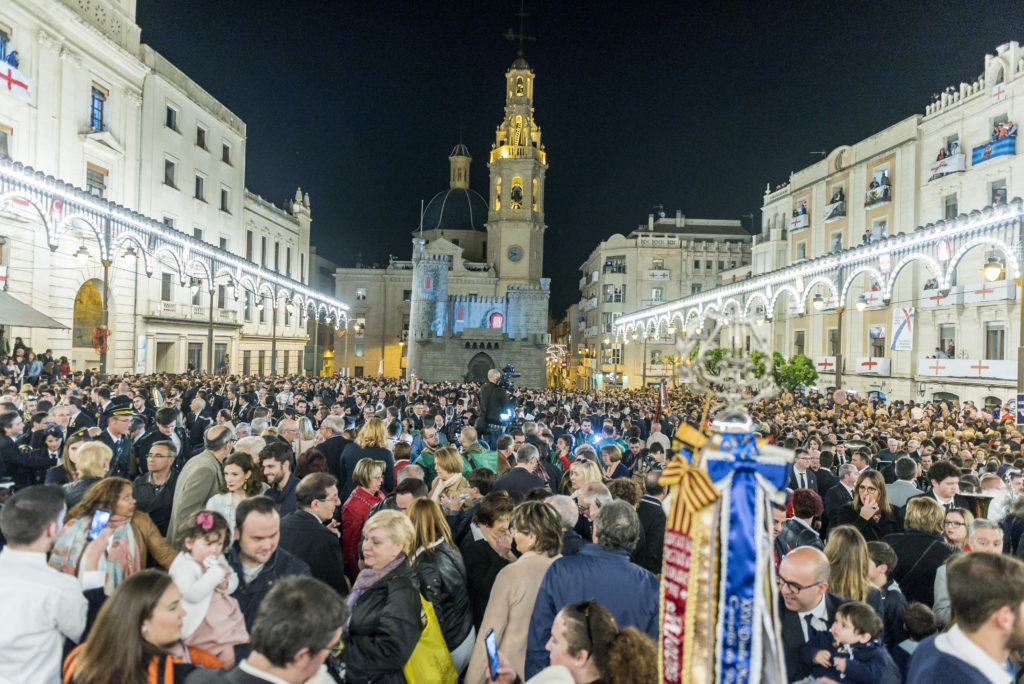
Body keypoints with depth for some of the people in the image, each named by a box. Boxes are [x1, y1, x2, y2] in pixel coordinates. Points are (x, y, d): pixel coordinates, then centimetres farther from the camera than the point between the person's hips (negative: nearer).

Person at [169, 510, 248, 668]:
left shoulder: (218, 559, 4)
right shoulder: (182, 566, -18)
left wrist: (226, 585, -11)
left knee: (246, 639, 4)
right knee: (227, 652, -15)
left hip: (225, 612, 7)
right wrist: (216, 572, -30)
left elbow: (234, 579, 13)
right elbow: (192, 594, -31)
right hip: (202, 620, -7)